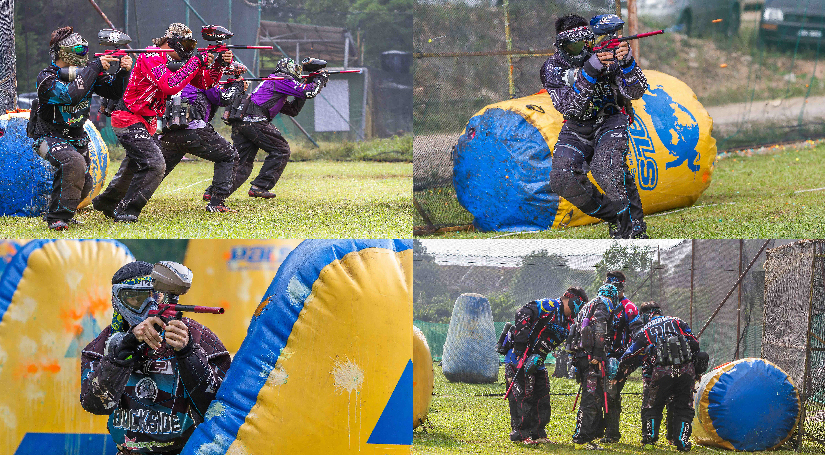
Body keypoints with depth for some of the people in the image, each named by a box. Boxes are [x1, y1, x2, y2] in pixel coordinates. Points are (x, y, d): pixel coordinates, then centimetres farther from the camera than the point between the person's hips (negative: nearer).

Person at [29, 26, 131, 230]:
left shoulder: (86, 71, -4)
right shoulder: (46, 78, -21)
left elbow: (113, 92, -1)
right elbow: (71, 95, -38)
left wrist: (123, 72, -21)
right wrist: (95, 67, -35)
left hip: (76, 137, 7)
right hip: (50, 137, -7)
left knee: (84, 184, 9)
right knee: (73, 162, -34)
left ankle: (62, 213, 38)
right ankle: (57, 218, -25)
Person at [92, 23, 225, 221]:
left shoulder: (173, 62, 9)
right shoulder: (151, 58, -17)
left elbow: (204, 82, 10)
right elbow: (170, 86, -31)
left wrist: (217, 64, -9)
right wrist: (196, 62, -26)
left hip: (146, 123, 10)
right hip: (129, 121, -10)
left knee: (135, 165, 22)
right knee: (155, 165, -19)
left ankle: (106, 202, 40)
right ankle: (125, 212, -15)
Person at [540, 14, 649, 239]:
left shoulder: (607, 55, -12)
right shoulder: (553, 69, -9)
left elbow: (635, 92, -17)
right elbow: (570, 107, -24)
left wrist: (627, 62, -37)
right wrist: (589, 71, -36)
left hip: (609, 121, -3)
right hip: (577, 129, 3)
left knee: (607, 166, -33)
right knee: (562, 178, -23)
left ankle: (635, 230, -23)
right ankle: (614, 215, -6)